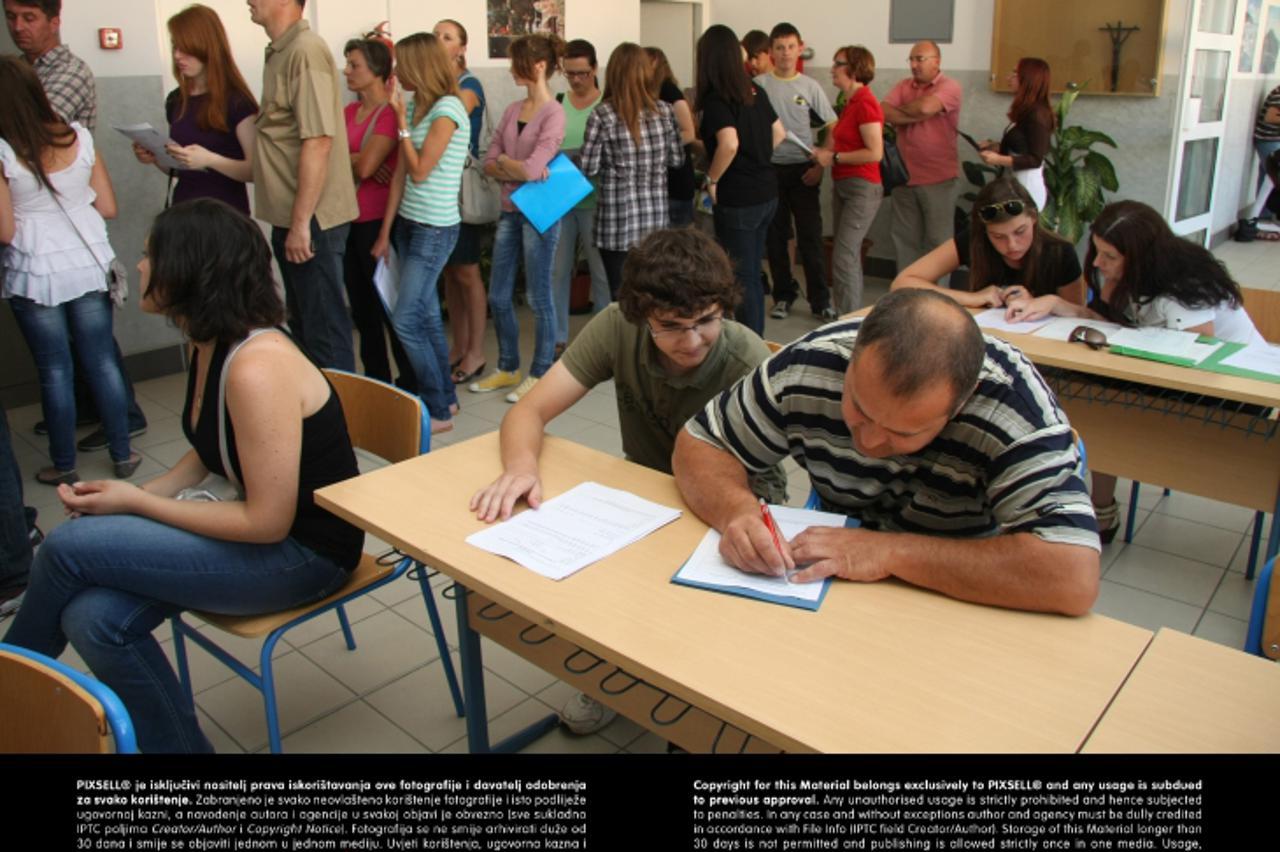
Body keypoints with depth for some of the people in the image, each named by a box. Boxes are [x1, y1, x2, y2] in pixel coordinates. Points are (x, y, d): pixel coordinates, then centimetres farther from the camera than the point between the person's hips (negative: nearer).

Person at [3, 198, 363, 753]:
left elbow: (268, 522, -23)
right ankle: (178, 744, 9)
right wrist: (143, 494, 0)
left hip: (302, 553, -8)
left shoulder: (257, 367, -27)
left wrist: (136, 503, -14)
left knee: (68, 547, -11)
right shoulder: (209, 344, 3)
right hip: (261, 525, 8)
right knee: (96, 619, -11)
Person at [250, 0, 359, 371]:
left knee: (324, 328, -2)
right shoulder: (279, 54, 14)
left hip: (311, 219, -9)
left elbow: (317, 141, -21)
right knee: (303, 324, 18)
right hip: (291, 217, 10)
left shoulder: (306, 52, -14)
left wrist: (301, 223, -21)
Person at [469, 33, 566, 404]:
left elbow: (531, 170, -19)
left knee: (538, 297, 2)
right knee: (498, 296, 11)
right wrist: (519, 170, -12)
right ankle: (508, 368, 27)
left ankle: (540, 373, 16)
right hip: (510, 210, 7)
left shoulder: (553, 113, -11)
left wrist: (504, 160, -2)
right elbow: (489, 163, 5)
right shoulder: (512, 110, 9)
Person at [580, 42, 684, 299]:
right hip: (655, 218, 4)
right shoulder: (663, 110, 0)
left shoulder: (602, 115, -10)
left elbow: (588, 168, -9)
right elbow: (677, 159, 8)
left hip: (618, 222, -3)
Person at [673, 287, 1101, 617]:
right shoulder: (808, 366, -17)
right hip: (829, 589, 2)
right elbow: (700, 444, -5)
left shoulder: (1015, 410, -25)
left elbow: (1074, 578, -33)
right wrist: (736, 510, -25)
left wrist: (889, 552, -32)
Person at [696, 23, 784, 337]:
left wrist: (712, 179, -15)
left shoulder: (715, 98, -14)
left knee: (742, 276, 3)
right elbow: (778, 133, 18)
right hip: (767, 192, 8)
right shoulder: (753, 91, 9)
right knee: (752, 272, 18)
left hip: (737, 199, -8)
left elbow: (730, 144, -29)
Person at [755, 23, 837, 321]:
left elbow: (832, 130, 4)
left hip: (803, 170, 0)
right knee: (775, 237, 8)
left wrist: (821, 166, -6)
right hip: (770, 169, 0)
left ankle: (820, 301, 9)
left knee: (811, 238, 0)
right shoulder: (759, 85, 0)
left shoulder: (810, 87, 2)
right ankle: (783, 296, 22)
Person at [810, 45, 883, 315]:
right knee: (849, 255, 15)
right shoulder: (850, 103, 13)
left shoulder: (865, 103, -15)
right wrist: (822, 153, 5)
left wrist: (834, 157, -16)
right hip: (842, 186, 10)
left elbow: (875, 153, -22)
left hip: (862, 188, -10)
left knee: (843, 257, -11)